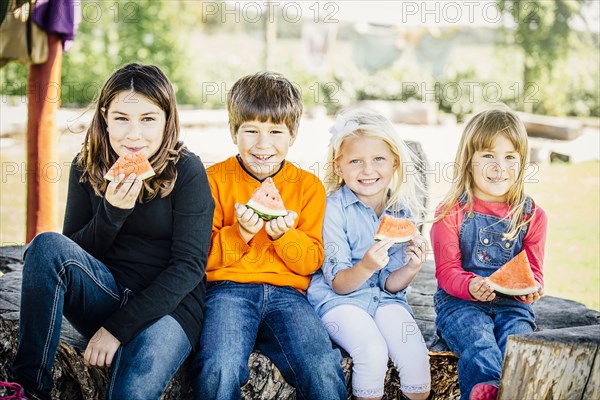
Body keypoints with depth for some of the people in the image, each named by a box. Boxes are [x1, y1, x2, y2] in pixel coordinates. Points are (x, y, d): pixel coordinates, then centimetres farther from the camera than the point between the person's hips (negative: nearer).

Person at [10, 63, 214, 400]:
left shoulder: (186, 170, -8)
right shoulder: (87, 167, 3)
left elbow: (189, 266, -12)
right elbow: (74, 255, 2)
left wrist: (117, 327, -17)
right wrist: (112, 210, -18)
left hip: (167, 304, -4)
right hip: (106, 294, 4)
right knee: (48, 245, -25)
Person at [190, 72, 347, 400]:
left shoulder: (308, 185, 12)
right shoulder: (214, 179, 6)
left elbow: (312, 261, 9)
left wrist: (284, 235, -10)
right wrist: (240, 233, -14)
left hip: (286, 291, 2)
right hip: (228, 288, -1)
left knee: (324, 371, -25)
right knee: (220, 369, -31)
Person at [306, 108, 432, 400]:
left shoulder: (401, 212, 1)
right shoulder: (333, 209, -11)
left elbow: (390, 284, 3)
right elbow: (338, 284, -13)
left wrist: (411, 268, -19)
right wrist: (366, 267, -33)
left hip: (384, 298, 4)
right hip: (338, 299, -3)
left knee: (415, 354, -21)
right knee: (373, 350, -28)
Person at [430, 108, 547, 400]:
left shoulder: (532, 215, 8)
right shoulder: (452, 212, 0)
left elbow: (532, 270, 9)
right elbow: (446, 270, -4)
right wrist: (471, 286, -27)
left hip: (512, 303, 3)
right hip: (460, 302, -2)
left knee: (518, 339, -28)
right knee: (477, 338, -33)